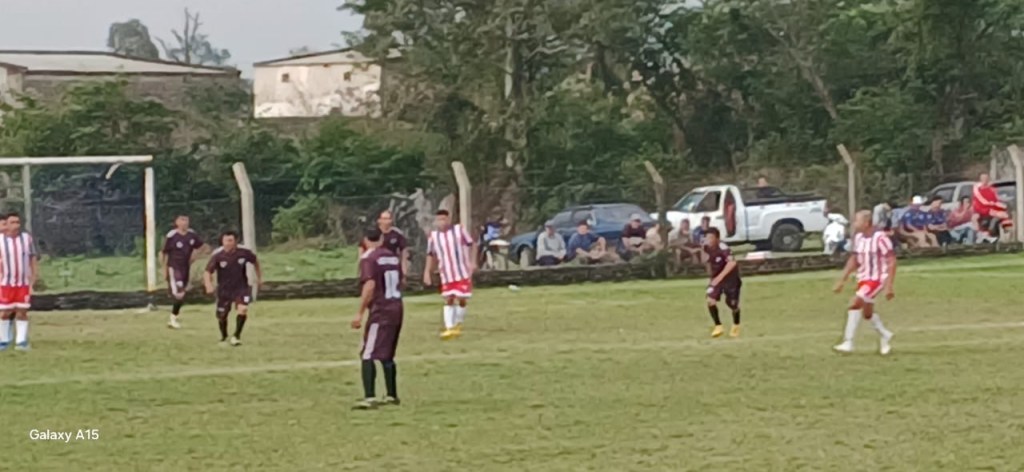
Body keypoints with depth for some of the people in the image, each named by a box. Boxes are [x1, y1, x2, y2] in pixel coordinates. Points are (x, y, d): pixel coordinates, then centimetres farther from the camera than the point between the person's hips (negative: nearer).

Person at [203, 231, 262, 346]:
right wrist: (208, 284, -39)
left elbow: (255, 261, 6)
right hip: (224, 289, 0)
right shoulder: (217, 255, -19)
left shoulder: (244, 252, -15)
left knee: (243, 309, -24)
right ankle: (224, 337, 37)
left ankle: (236, 336, -7)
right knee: (221, 315, 7)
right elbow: (208, 271, -20)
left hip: (241, 286, 0)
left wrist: (259, 277, 15)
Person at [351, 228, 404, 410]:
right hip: (397, 309, 8)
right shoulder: (393, 256, 12)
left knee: (368, 355, -9)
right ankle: (392, 396, 24)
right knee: (387, 355, 19)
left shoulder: (368, 258, -10)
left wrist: (360, 313, -20)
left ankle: (369, 398, -20)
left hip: (380, 311, -8)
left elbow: (370, 285, -21)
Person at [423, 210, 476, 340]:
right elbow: (431, 255, 14)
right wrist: (427, 272, 7)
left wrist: (471, 261, -11)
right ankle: (449, 328, -6)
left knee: (461, 299, -1)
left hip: (463, 272, -2)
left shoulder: (459, 230, -3)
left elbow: (471, 245, 1)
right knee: (448, 300, -3)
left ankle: (458, 325, 18)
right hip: (447, 275, 2)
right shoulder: (433, 236, 4)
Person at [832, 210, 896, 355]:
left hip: (877, 279, -8)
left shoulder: (880, 238, -19)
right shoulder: (858, 238, 4)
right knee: (867, 313, 17)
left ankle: (848, 342, -17)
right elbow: (854, 260, 16)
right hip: (863, 278, 8)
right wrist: (843, 280, 12)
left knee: (854, 304, -21)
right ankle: (884, 335, 41)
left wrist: (889, 286, -22)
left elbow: (892, 262, -18)